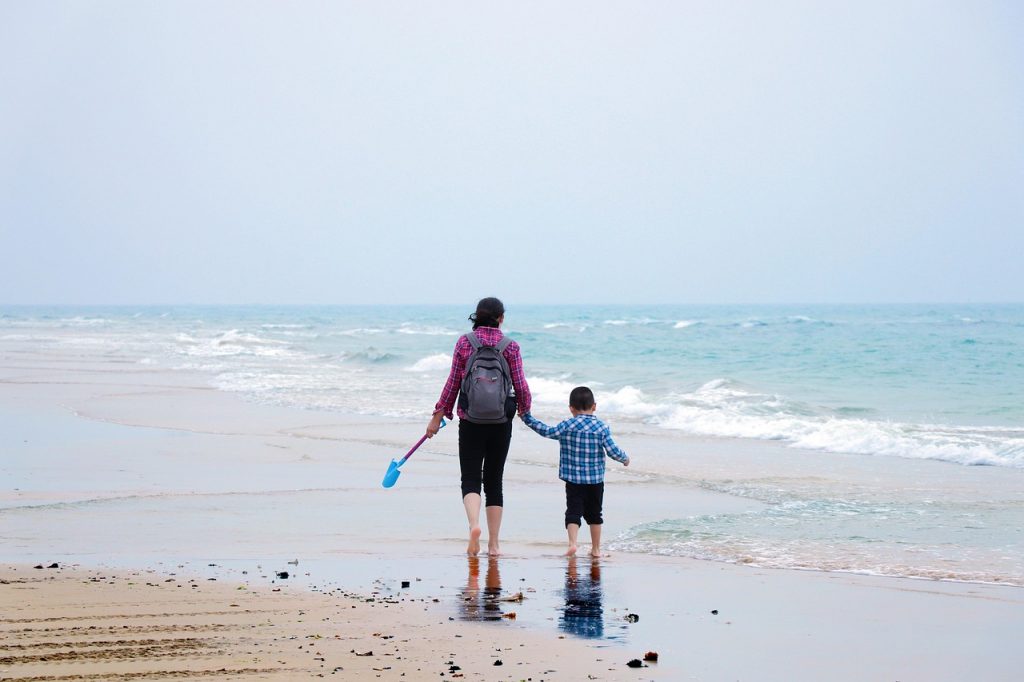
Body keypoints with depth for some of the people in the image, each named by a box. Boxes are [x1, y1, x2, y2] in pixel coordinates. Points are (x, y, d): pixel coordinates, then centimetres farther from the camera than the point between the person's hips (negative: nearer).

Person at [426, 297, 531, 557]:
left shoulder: (464, 343, -2)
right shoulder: (510, 346, -3)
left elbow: (453, 383, 0)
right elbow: (521, 386, -3)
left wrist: (438, 415, 9)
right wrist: (524, 409, 18)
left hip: (470, 421, -1)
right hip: (501, 421, 1)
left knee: (470, 479, 2)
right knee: (494, 481, 10)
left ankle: (474, 525, -26)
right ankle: (494, 543, 12)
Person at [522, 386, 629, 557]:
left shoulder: (566, 426, -5)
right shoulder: (602, 427, -3)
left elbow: (547, 431, 3)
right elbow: (613, 451, -4)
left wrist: (527, 417, 13)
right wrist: (625, 458, 16)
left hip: (573, 479, -1)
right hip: (596, 479, 1)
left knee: (573, 512, -2)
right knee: (594, 513, 15)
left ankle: (572, 543, -23)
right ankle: (596, 548, 22)